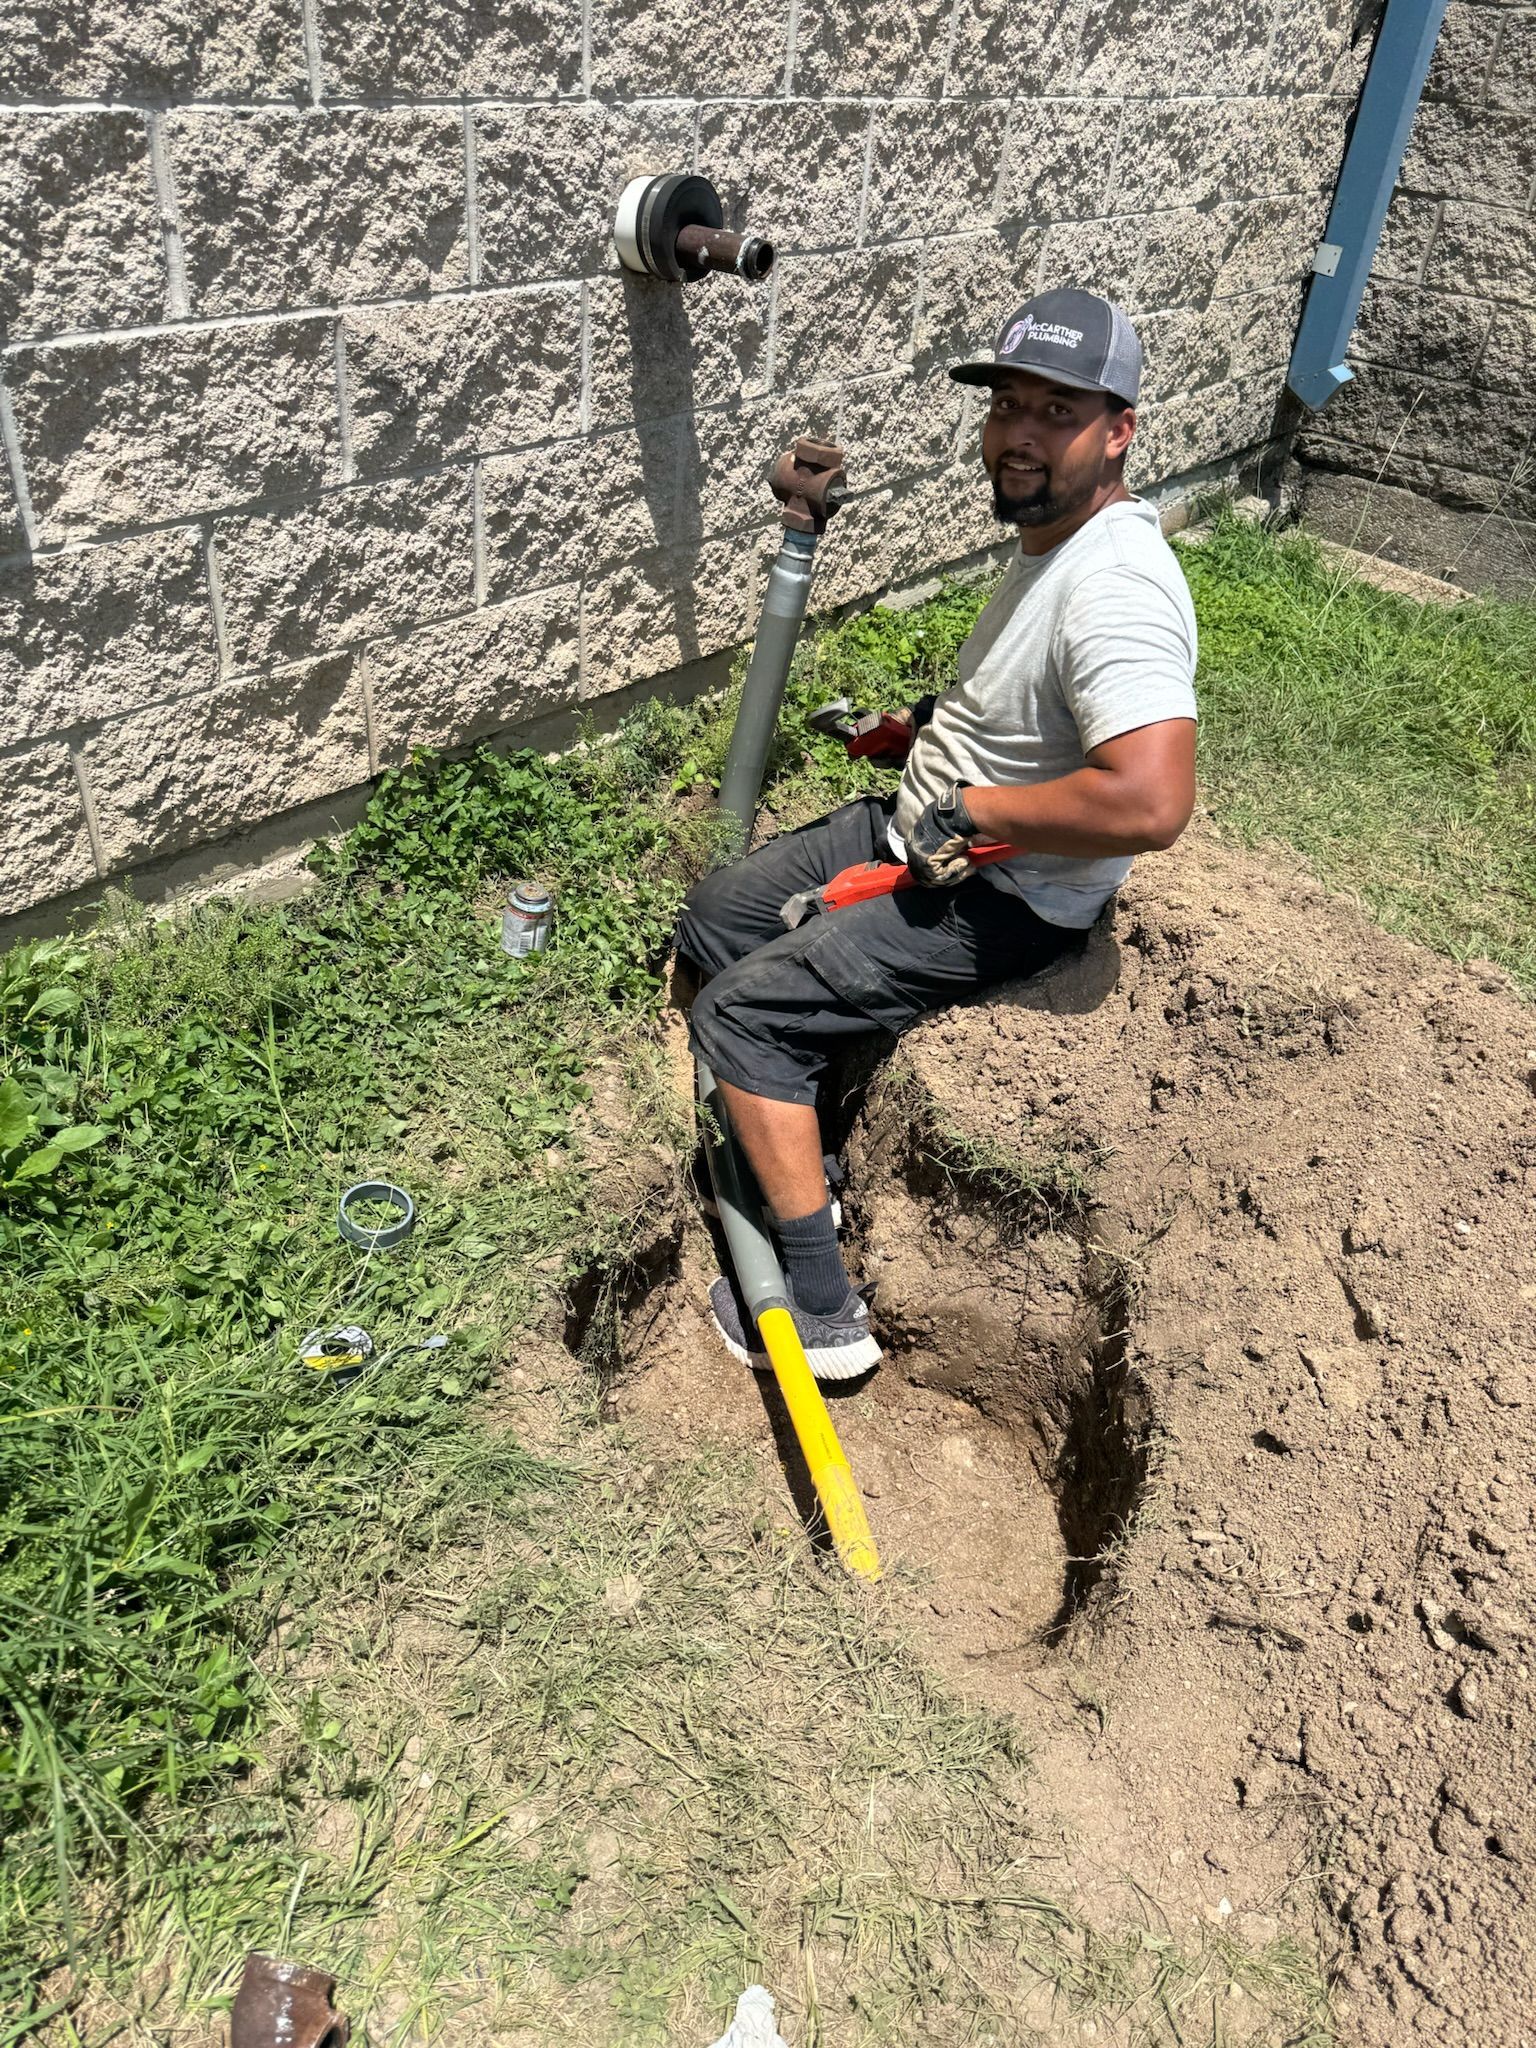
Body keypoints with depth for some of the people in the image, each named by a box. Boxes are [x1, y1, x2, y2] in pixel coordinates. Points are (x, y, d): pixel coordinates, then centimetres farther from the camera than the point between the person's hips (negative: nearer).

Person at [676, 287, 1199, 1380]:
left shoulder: (1117, 587, -27)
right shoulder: (1052, 533, 6)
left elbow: (1151, 803, -39)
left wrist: (966, 810, -26)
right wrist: (944, 720, 9)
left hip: (1003, 901, -10)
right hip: (926, 834, 10)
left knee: (744, 1007, -15)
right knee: (714, 917, 14)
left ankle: (822, 1308, -6)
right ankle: (784, 1144, 25)